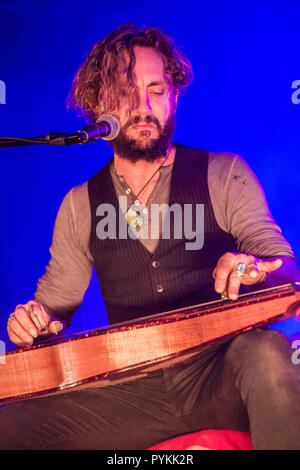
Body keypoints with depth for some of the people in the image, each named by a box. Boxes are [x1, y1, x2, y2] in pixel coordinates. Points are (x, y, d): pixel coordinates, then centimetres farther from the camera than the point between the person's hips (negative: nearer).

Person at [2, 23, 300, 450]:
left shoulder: (225, 174, 4)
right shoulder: (79, 205, 11)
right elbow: (56, 301, 15)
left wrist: (257, 269, -24)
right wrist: (35, 322, -8)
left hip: (222, 376, -1)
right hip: (136, 390, 2)